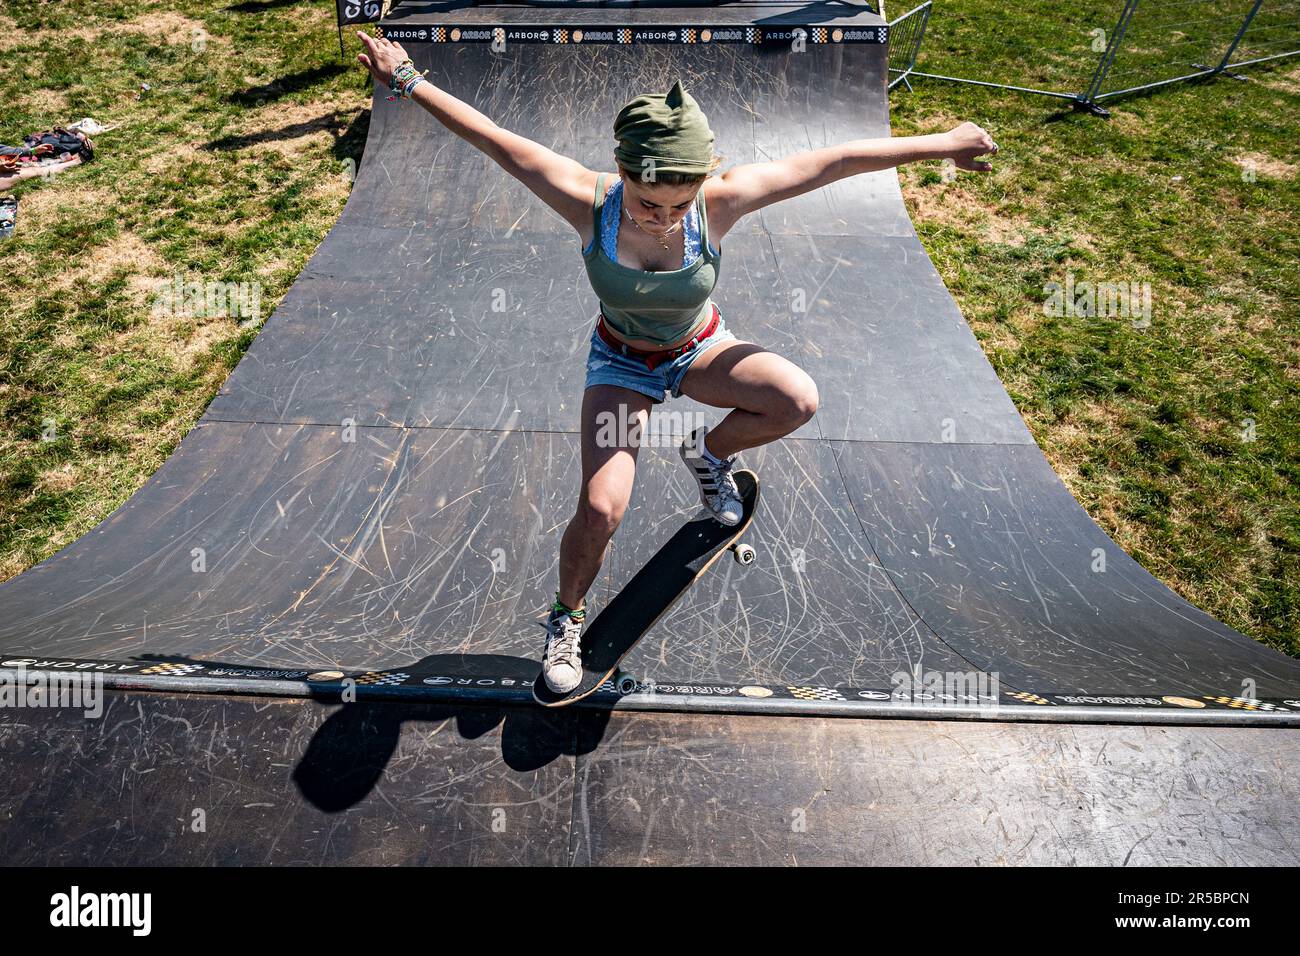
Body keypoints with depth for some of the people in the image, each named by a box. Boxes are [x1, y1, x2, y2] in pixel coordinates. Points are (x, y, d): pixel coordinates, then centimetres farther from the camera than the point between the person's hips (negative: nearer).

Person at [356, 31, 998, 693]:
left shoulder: (721, 201, -25)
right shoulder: (590, 201, -27)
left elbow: (839, 160, -18)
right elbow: (491, 138, -18)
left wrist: (942, 144, -10)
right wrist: (408, 81, -10)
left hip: (701, 351, 2)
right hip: (621, 363, -1)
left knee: (798, 400, -28)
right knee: (600, 509, -18)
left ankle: (709, 454, 4)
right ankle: (566, 617, 14)